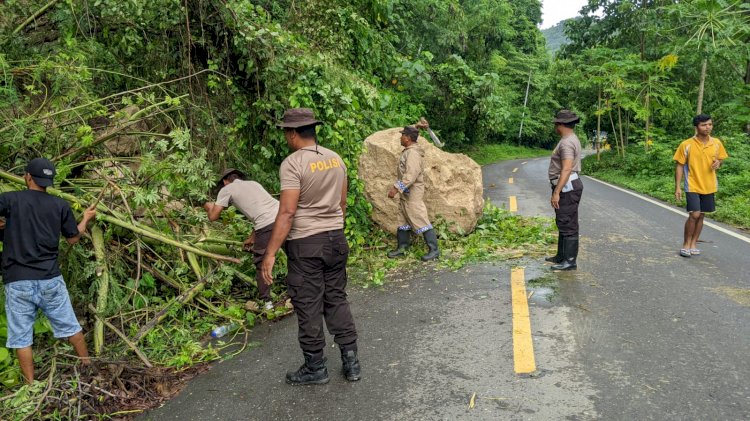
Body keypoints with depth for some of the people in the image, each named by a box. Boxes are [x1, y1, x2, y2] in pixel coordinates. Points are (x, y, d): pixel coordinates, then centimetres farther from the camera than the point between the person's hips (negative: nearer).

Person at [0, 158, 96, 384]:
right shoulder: (60, 205, 2)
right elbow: (73, 238, 12)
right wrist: (86, 218, 28)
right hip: (50, 279, 2)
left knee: (21, 336, 8)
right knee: (69, 325, 16)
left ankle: (31, 386, 13)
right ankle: (88, 365, 30)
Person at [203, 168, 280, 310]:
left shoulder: (226, 189, 15)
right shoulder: (253, 183, 31)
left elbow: (213, 216, 16)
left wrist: (209, 207, 39)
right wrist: (252, 237, 40)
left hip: (268, 225, -5)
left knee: (261, 263, 13)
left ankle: (266, 301, 15)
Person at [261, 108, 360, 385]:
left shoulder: (293, 163, -14)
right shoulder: (336, 158, 7)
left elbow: (287, 212, -20)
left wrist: (270, 253, -18)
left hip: (306, 244, -6)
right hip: (336, 239, 7)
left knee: (308, 307, 6)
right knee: (337, 299, 15)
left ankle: (315, 368, 18)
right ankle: (351, 362, 20)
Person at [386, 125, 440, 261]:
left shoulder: (413, 153, -19)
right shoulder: (407, 151, 12)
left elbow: (411, 175, -28)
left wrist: (396, 188, -29)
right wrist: (396, 186, 18)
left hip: (413, 193, -10)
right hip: (406, 193, 10)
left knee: (420, 221, -8)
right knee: (403, 220, 15)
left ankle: (434, 249, -2)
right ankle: (402, 247, 24)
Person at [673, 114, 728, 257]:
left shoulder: (717, 143, 1)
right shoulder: (686, 145, -10)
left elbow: (720, 159, 16)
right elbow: (679, 166, -6)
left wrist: (718, 163, -11)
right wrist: (677, 187, -9)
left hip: (709, 186, 4)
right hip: (692, 186, -4)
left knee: (701, 216, 10)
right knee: (694, 215, -12)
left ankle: (693, 244, 22)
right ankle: (686, 244, 4)